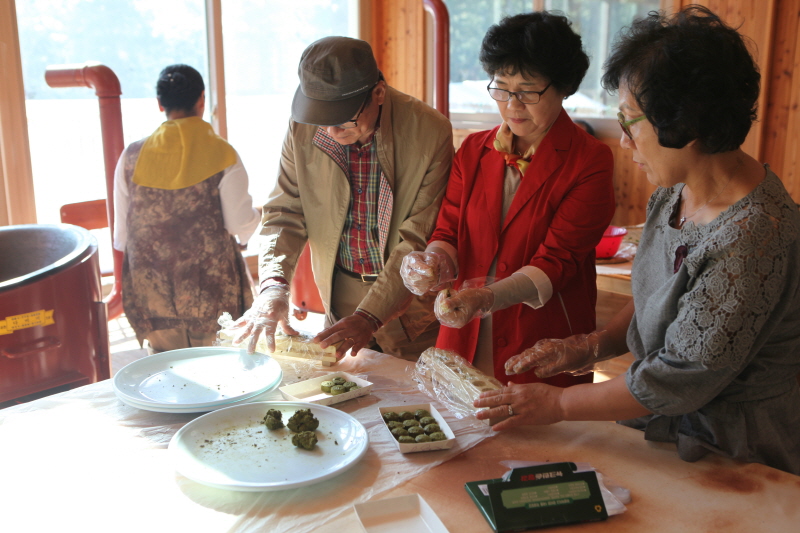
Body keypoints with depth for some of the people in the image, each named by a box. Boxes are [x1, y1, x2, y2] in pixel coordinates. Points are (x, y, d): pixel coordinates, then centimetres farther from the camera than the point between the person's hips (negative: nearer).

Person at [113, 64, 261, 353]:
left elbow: (120, 236, 3)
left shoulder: (132, 157, -2)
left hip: (152, 292, 2)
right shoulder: (223, 155, -10)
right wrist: (258, 212, 15)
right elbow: (241, 226, -7)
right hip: (210, 287, -2)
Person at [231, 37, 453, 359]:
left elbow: (420, 240, -20)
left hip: (409, 309, -3)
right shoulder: (303, 128, -10)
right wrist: (273, 286, -20)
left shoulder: (430, 132, -21)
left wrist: (370, 316, -26)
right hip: (340, 297, 3)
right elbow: (285, 213, -3)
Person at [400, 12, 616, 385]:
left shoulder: (590, 162, -9)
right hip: (465, 340, 4)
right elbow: (449, 231, 4)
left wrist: (487, 298, -30)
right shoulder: (474, 151, 7)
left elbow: (558, 260, -15)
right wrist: (433, 261, -20)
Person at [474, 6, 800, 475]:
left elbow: (678, 381, -23)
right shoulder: (675, 192, 0)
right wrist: (595, 345, -1)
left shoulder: (751, 238, -28)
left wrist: (558, 405, -14)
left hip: (734, 462, -7)